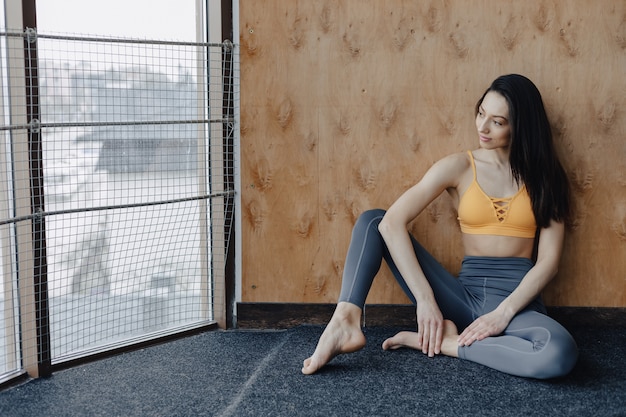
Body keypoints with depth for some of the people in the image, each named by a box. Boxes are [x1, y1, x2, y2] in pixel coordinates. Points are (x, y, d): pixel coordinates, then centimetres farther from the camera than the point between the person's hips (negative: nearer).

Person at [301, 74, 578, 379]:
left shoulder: (544, 175, 4)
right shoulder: (459, 167, 1)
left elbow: (548, 260, -2)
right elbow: (393, 221, -13)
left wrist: (503, 313, -16)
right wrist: (425, 299, -20)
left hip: (518, 298, -1)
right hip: (465, 294, 1)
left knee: (561, 354, -37)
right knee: (373, 220, -9)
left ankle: (443, 342, -19)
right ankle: (345, 321, -31)